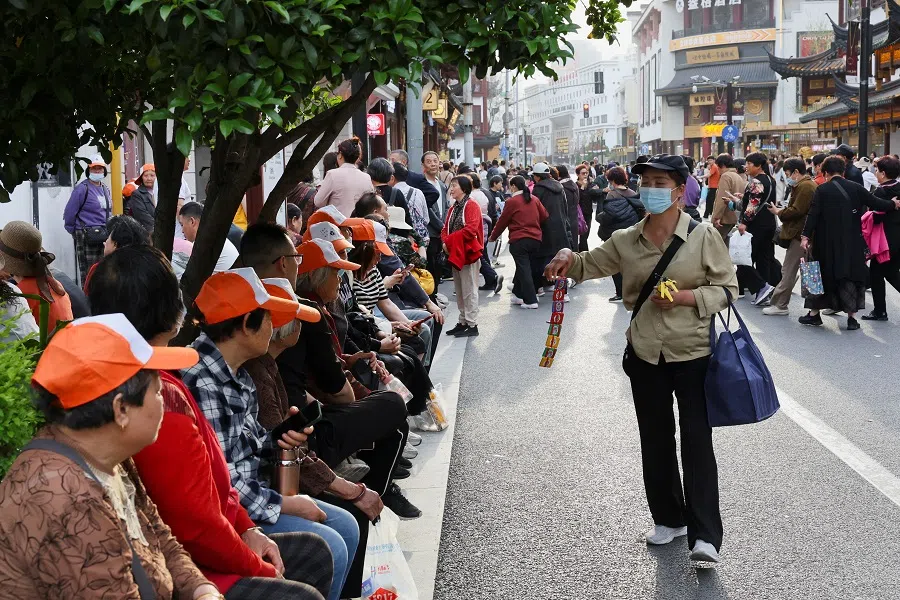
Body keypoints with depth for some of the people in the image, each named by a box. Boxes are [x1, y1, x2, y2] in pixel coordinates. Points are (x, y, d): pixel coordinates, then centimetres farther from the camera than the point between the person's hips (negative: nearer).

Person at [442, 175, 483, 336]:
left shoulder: (471, 205, -11)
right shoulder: (453, 208, 16)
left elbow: (471, 229, -23)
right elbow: (446, 229, 13)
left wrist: (449, 240, -19)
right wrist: (445, 241, -9)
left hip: (468, 254, -9)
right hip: (455, 254, 9)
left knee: (469, 290, -5)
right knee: (459, 291, 13)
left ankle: (472, 325, -1)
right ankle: (463, 322, 21)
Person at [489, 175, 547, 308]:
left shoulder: (512, 202, -5)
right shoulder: (534, 200, 9)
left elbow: (502, 221, 2)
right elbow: (544, 216, 8)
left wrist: (493, 237, 15)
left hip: (519, 240, -6)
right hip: (536, 239, 6)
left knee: (524, 269, -4)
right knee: (524, 267, 16)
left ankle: (530, 300, -9)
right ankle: (518, 295, 26)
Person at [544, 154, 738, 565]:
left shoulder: (703, 236, -9)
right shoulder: (626, 241, 2)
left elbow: (727, 289, -6)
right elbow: (591, 264, 10)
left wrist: (685, 297, -21)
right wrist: (569, 257, -13)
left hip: (693, 352, -4)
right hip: (645, 354, 5)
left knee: (696, 439, -7)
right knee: (655, 438, 13)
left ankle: (705, 535, -7)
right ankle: (669, 518, 29)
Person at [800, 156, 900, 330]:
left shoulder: (822, 190, -6)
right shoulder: (856, 188, -1)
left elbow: (813, 214, -12)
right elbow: (875, 203, 3)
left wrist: (805, 236, -12)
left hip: (827, 243, -1)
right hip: (852, 242, 1)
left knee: (823, 275, 10)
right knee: (851, 275, 8)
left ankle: (814, 313, 17)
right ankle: (852, 316, 5)